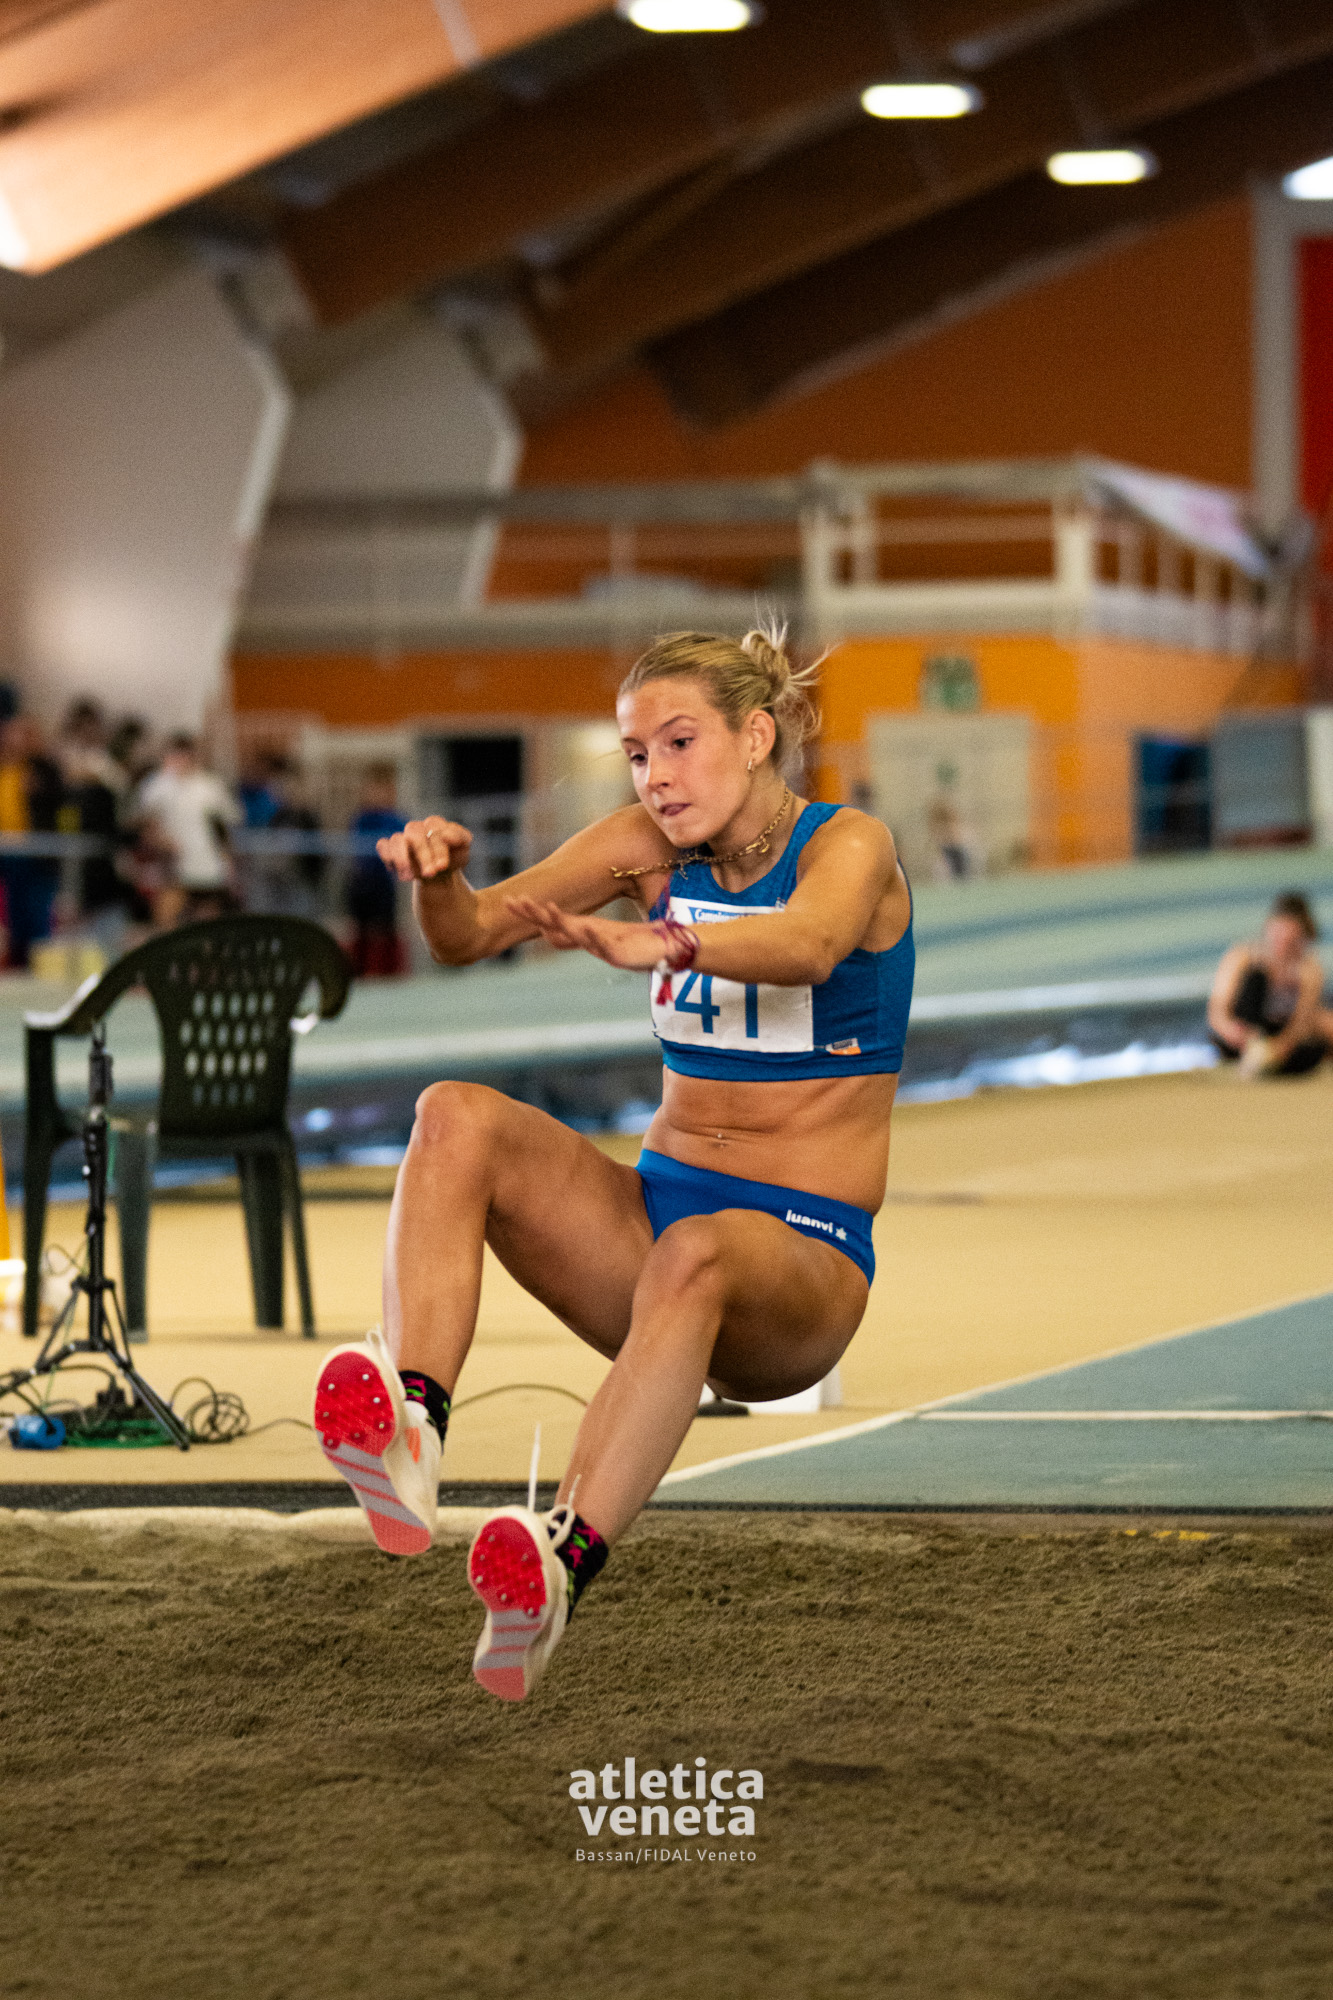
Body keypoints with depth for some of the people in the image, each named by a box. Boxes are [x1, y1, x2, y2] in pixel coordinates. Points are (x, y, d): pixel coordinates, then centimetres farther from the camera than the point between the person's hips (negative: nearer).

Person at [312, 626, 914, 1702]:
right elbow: (468, 936, -2)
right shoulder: (653, 845, 9)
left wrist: (662, 944, -50)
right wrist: (441, 877, -26)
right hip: (656, 1203, 5)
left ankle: (562, 1568, -58)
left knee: (696, 1253, -41)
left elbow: (808, 945, -31)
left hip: (802, 1256, -5)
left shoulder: (849, 845, -6)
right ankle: (410, 1434, -42)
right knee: (458, 1118, -22)